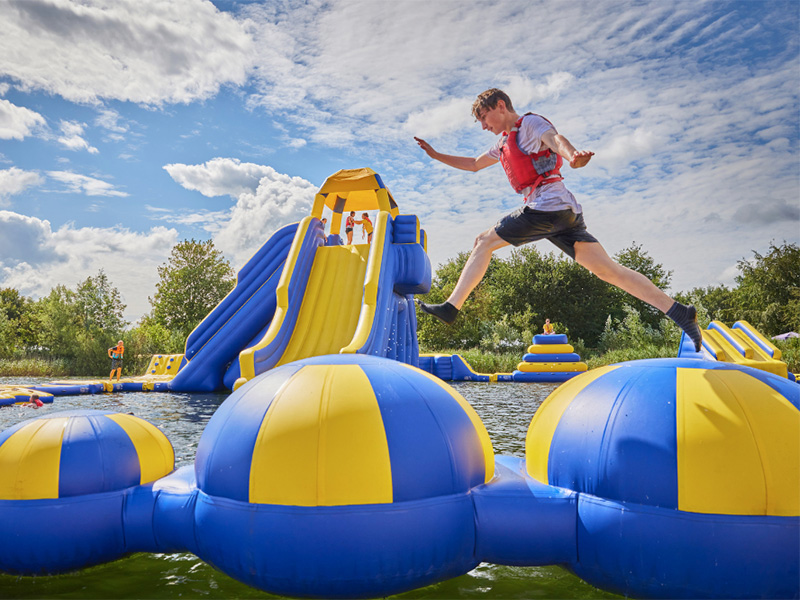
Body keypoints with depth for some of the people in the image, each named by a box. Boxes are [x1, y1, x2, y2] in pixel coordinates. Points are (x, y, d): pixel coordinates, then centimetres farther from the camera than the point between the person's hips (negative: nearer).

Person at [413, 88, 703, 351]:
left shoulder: (530, 122, 4)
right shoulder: (504, 143, 31)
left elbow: (555, 138, -18)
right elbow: (474, 164, 43)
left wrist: (572, 154, -40)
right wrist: (436, 155, 37)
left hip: (547, 205, -9)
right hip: (566, 213, 9)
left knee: (484, 242, -2)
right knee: (608, 269, 0)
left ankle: (451, 308, -2)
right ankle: (680, 313, -5)